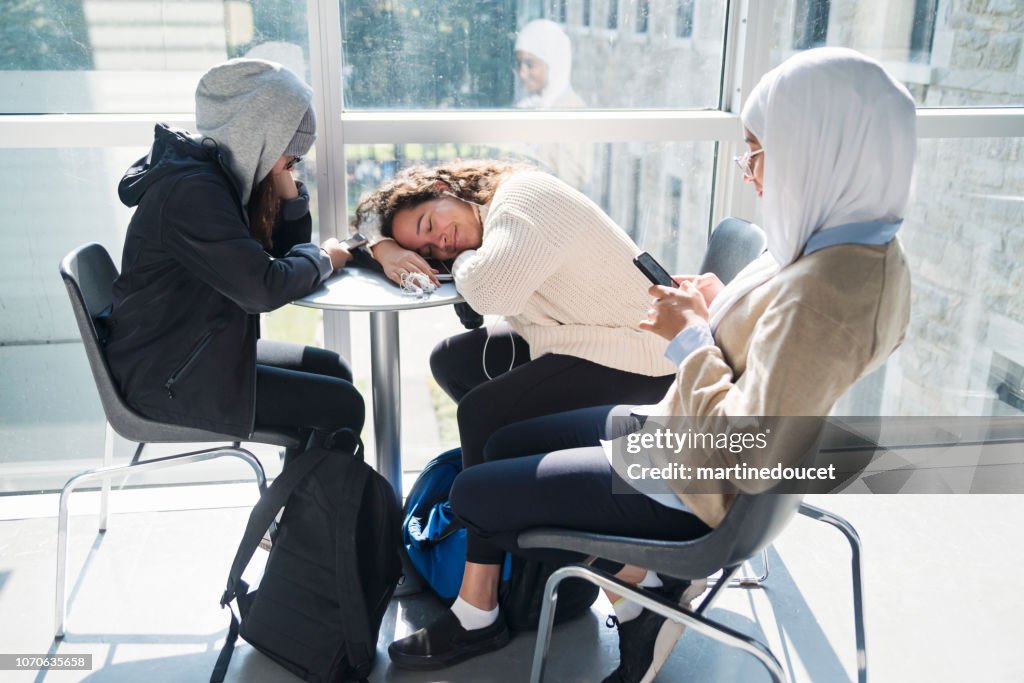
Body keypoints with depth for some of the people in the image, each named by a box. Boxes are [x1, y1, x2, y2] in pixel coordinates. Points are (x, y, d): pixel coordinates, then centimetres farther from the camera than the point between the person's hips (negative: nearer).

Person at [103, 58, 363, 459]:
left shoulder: (220, 171, 5)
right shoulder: (190, 190, -24)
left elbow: (284, 247, 9)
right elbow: (264, 288, -30)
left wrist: (285, 182, -7)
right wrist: (323, 260, -12)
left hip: (197, 350, 10)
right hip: (168, 377, -10)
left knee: (333, 371, 13)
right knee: (340, 407, -9)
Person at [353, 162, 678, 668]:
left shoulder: (521, 198, -17)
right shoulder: (485, 221, 9)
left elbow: (492, 288, -36)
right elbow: (374, 212, 18)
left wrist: (465, 261, -13)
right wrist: (387, 248, -5)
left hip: (632, 363, -10)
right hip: (572, 345, 10)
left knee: (479, 412, -22)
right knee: (450, 360, 8)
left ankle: (478, 614, -18)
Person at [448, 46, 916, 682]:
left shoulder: (826, 293, -33)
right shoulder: (858, 247, -3)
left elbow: (748, 459, -32)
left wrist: (689, 337, -21)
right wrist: (716, 312, -5)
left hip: (689, 487, -10)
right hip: (677, 435, 10)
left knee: (472, 494, 0)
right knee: (505, 444, 18)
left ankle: (646, 577, 12)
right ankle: (641, 567, 13)